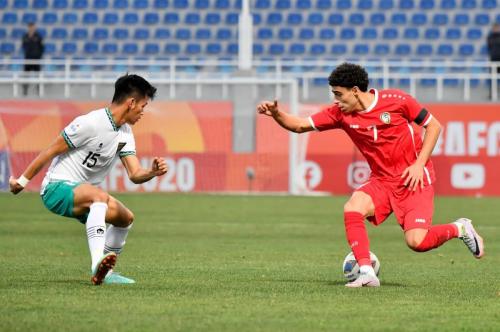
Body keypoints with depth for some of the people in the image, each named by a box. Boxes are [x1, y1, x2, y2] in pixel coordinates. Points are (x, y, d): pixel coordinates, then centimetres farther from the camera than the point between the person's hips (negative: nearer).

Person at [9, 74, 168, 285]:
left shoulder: (125, 133, 7)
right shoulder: (90, 123, -20)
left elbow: (135, 175, 2)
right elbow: (51, 151, -14)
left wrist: (152, 172, -21)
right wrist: (22, 181, -8)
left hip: (80, 194, 10)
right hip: (57, 188, -10)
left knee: (125, 218, 13)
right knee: (100, 196, -36)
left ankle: (104, 273, 23)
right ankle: (97, 264, -51)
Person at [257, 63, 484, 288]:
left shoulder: (395, 100, -12)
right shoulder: (340, 113, -2)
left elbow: (433, 125, -3)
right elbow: (299, 126, 0)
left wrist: (419, 164, -11)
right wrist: (276, 113, -19)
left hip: (414, 179, -4)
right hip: (382, 181, 4)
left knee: (416, 242, -18)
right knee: (352, 208, -25)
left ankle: (459, 229, 12)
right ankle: (367, 274, -22)